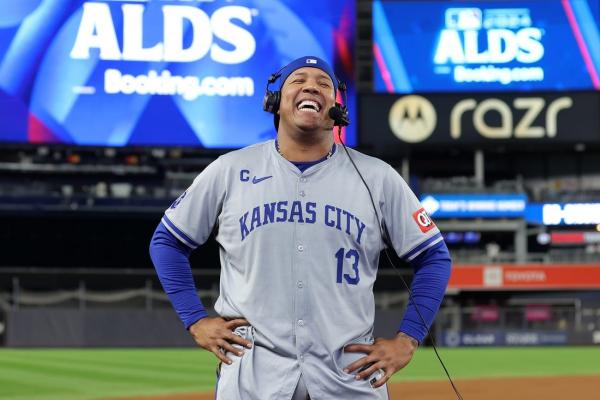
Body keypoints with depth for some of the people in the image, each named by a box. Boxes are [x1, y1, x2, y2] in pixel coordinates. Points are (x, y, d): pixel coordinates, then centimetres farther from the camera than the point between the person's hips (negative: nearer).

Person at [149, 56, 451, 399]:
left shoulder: (378, 178, 5)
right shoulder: (230, 171, 5)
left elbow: (434, 257, 9)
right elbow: (167, 241, 14)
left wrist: (407, 340, 0)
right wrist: (196, 320, 5)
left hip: (350, 372, 0)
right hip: (251, 369, 0)